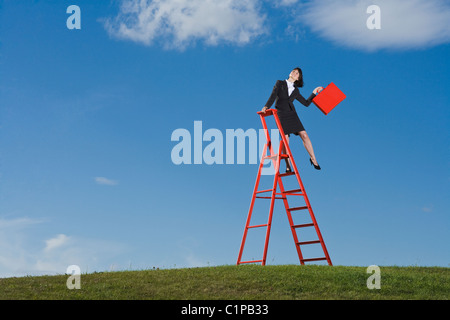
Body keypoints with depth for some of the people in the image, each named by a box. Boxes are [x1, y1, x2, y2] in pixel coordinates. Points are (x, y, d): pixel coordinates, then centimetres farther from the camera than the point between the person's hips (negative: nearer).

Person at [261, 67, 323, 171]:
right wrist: (266, 106, -19)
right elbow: (273, 96, -3)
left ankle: (313, 159, 6)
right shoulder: (280, 83, 8)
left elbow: (306, 103, 15)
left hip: (292, 115, 3)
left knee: (304, 135, -8)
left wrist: (314, 92, 11)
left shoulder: (295, 90, 14)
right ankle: (288, 166, 2)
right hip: (281, 115, -3)